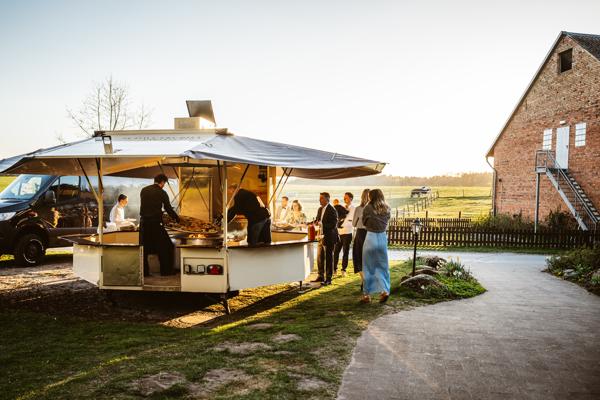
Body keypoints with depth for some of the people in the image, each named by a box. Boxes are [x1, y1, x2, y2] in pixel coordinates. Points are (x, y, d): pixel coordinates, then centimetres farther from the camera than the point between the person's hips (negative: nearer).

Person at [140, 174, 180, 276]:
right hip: (155, 223, -5)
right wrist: (178, 219, 9)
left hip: (144, 222, 5)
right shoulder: (162, 193, -5)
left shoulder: (143, 190, 9)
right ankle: (166, 271, 9)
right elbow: (168, 208, -3)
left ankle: (144, 271, 13)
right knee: (165, 246, 6)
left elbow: (143, 206, 16)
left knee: (144, 248, 12)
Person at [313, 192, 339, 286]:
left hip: (329, 238, -8)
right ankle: (321, 276, 27)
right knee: (319, 257, 14)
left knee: (328, 258, 0)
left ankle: (328, 279, 8)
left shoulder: (332, 210, -15)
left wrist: (322, 224, -23)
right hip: (321, 237, 8)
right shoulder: (320, 209, 11)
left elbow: (333, 225, -21)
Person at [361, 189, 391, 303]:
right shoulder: (386, 209, 3)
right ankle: (384, 290, -1)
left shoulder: (368, 208, -8)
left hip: (371, 237, -3)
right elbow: (386, 222, 10)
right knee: (382, 266, 12)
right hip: (383, 238, 3)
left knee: (368, 267, 7)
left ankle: (366, 294, 13)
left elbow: (364, 222, 4)